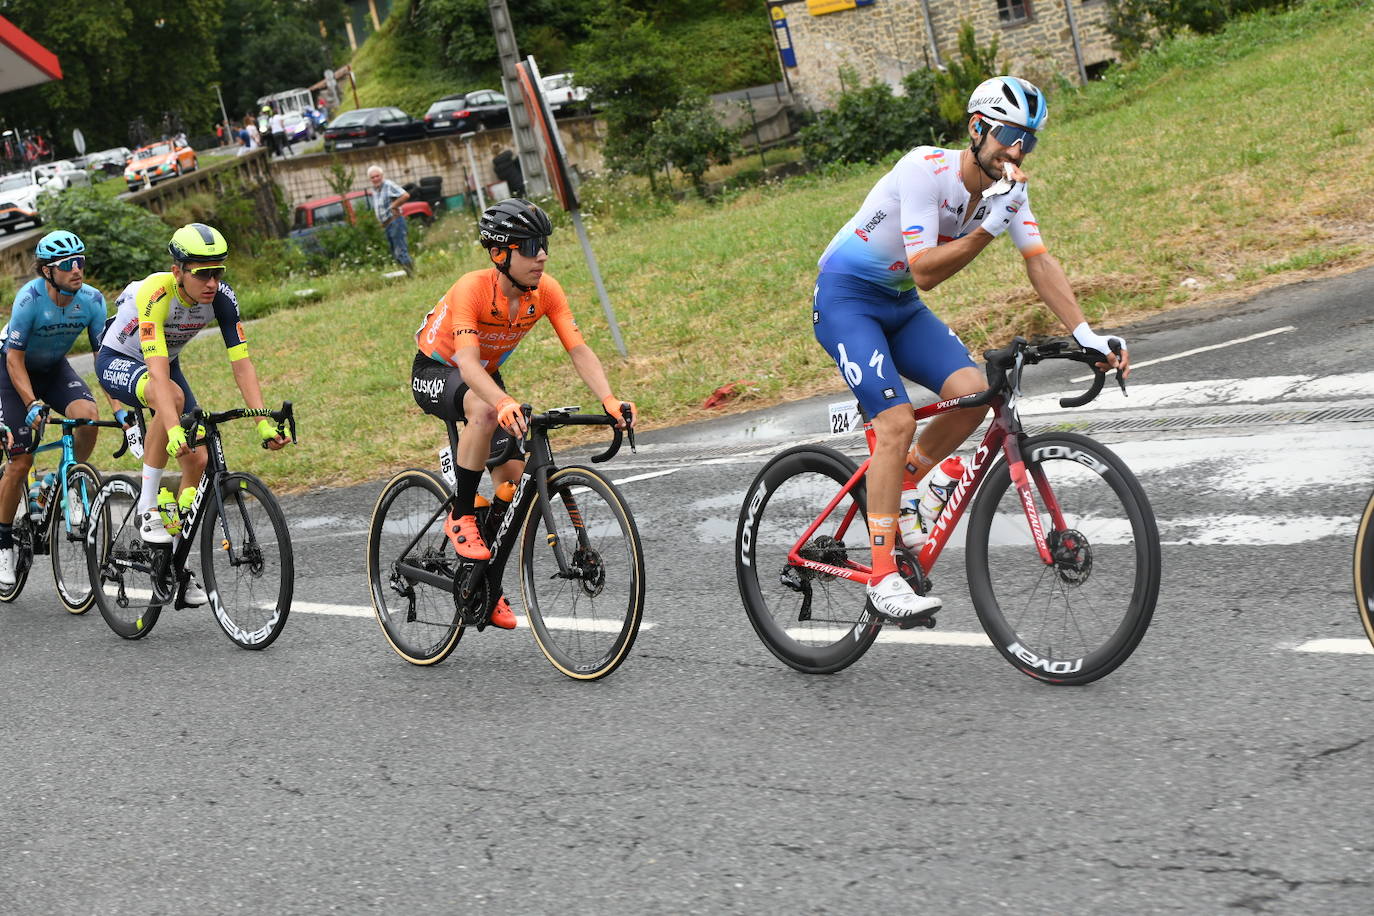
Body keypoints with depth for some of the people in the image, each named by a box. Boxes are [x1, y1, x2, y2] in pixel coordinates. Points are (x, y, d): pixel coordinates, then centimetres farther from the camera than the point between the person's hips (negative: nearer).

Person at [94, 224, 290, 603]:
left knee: (197, 460, -6)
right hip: (117, 361, -5)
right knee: (173, 395, -38)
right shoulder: (155, 294, -37)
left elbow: (241, 363, -24)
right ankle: (148, 507, -25)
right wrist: (174, 431, -57)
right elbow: (158, 373, -45)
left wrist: (264, 422, -36)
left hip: (166, 362, 6)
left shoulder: (221, 297, -23)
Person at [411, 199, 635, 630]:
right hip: (435, 372, -6)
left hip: (485, 375, 6)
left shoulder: (546, 290, -18)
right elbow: (468, 364, -44)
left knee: (514, 475, -6)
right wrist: (505, 404, -62)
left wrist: (610, 400, -39)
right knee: (485, 411, -39)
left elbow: (579, 350, -22)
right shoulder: (472, 288, -34)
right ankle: (460, 517, -22)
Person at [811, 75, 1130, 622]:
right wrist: (987, 229, -38)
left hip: (900, 307, 7)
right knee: (897, 422, -21)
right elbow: (924, 272, -30)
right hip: (844, 296, -7)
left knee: (973, 392, -15)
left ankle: (901, 487, 10)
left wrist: (1086, 334, -11)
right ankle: (882, 577, -14)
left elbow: (1040, 262, -3)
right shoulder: (926, 170, -26)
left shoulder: (1008, 188, -5)